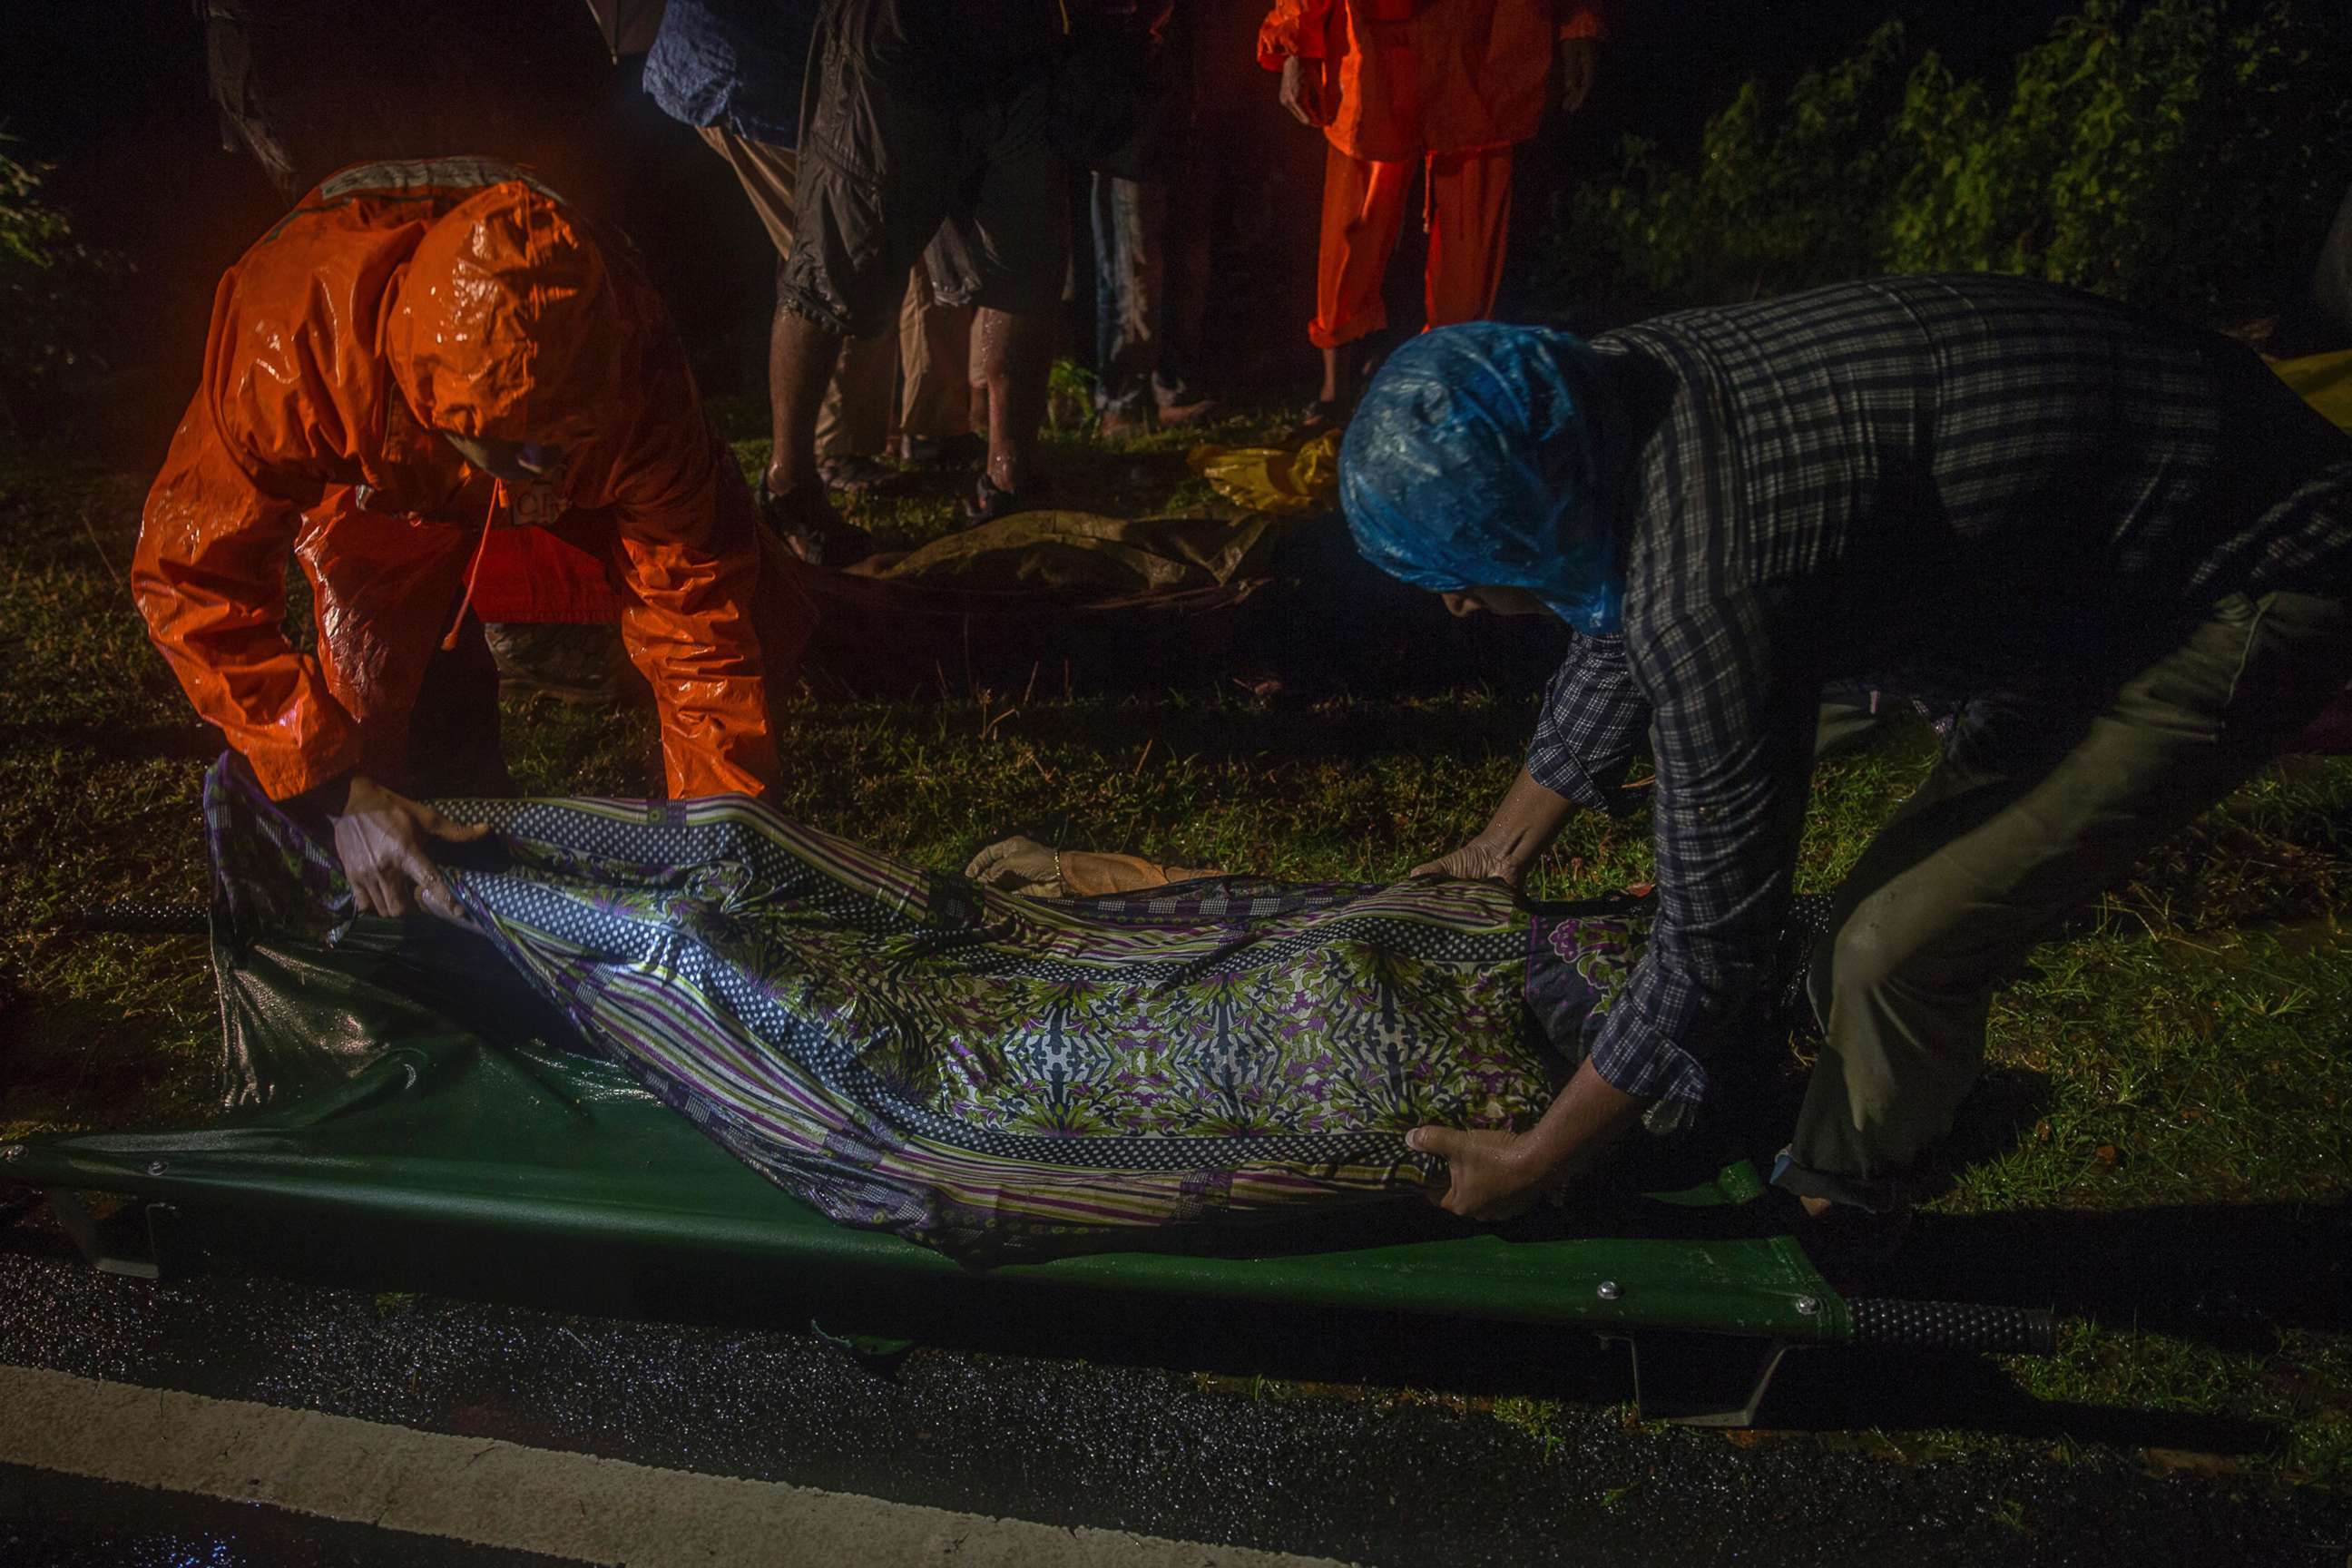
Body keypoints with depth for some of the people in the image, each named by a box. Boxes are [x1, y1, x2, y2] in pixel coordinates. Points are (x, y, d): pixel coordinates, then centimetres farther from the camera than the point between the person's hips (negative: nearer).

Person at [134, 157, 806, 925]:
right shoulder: (291, 346, -44)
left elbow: (695, 604, -32)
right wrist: (339, 790, -39)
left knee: (759, 618, -13)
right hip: (375, 480, 0)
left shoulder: (629, 371, -41)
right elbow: (192, 574, -33)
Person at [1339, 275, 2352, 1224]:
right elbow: (1616, 644, 11)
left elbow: (1714, 937, -25)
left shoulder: (1700, 582, -35)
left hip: (2242, 597, -9)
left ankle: (1837, 1211, 17)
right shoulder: (1605, 395, -8)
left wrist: (1537, 1163, -12)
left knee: (1906, 945, -9)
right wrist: (1501, 851, 21)